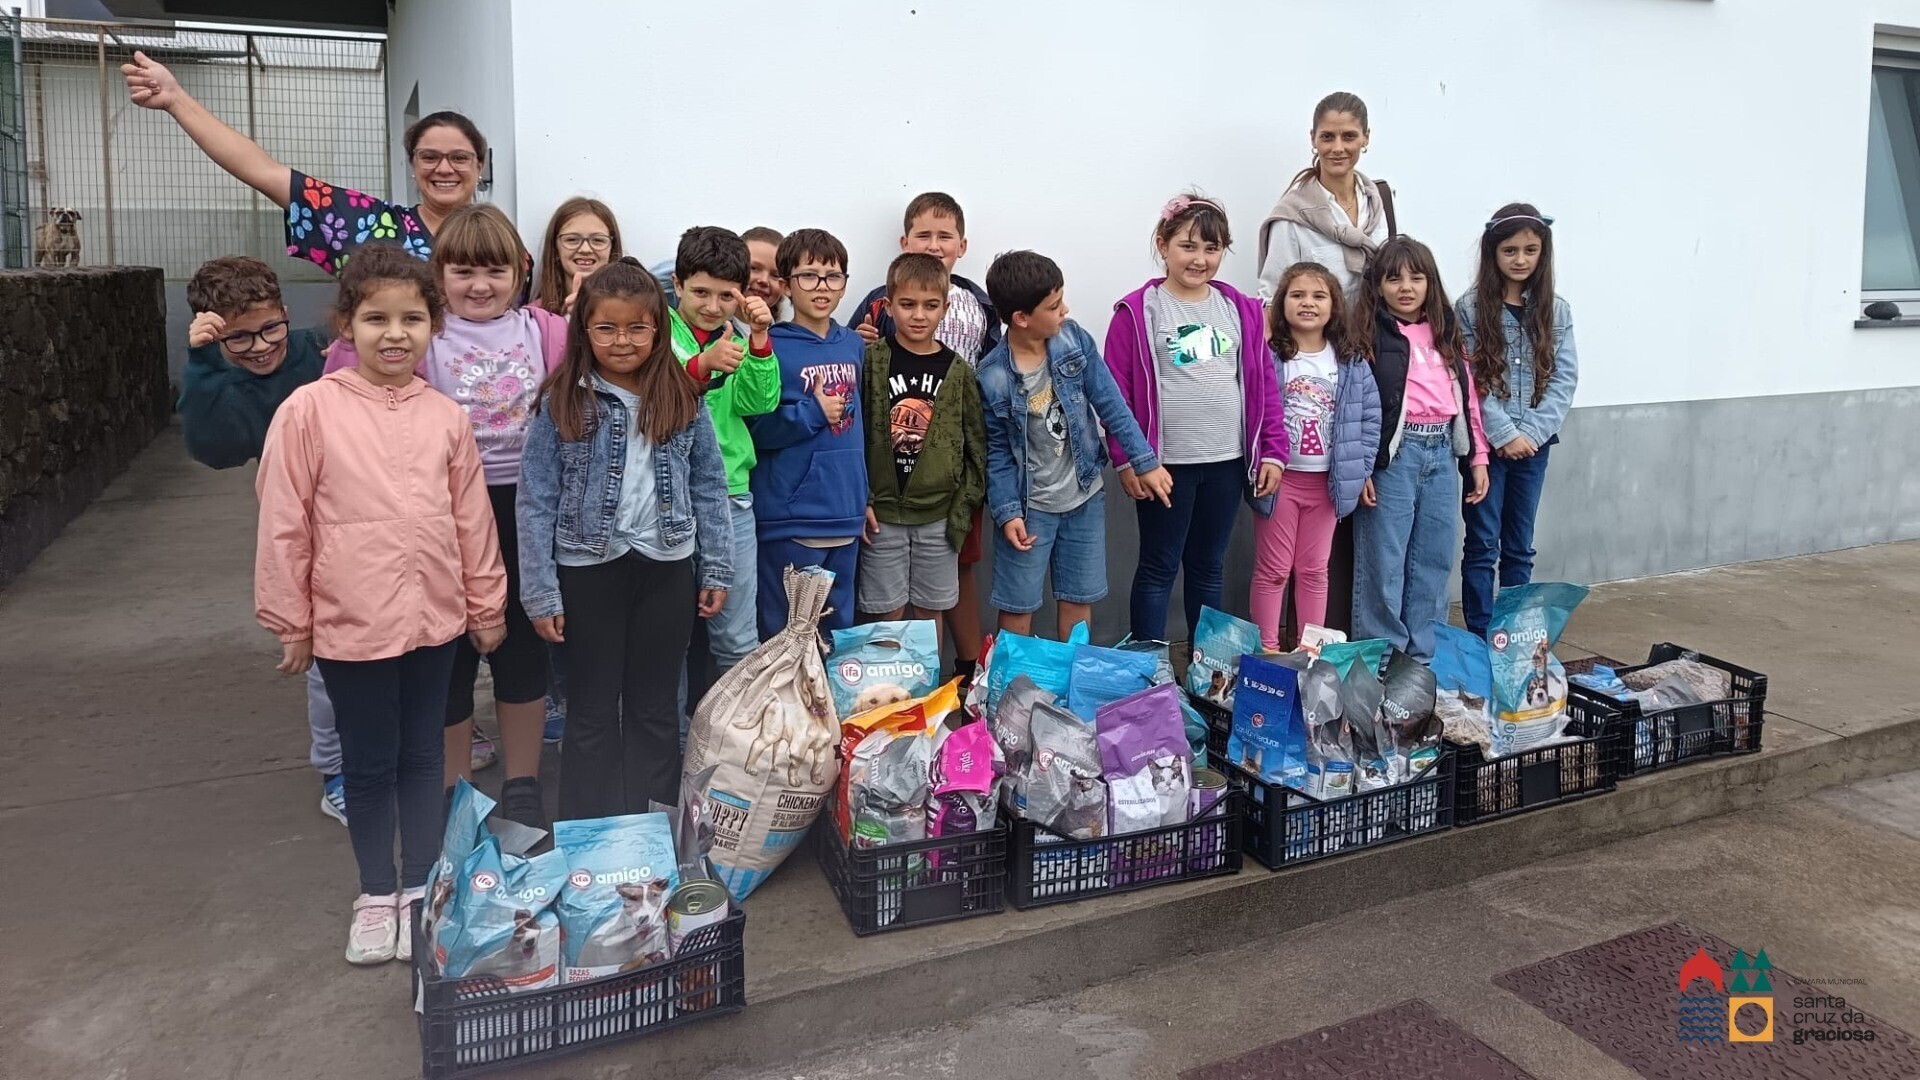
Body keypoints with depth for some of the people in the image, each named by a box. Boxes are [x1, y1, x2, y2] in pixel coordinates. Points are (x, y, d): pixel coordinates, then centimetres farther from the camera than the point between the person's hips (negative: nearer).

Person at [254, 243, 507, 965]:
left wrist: (486, 607, 11)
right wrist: (290, 623, -3)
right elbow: (283, 524, -6)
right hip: (350, 626, -3)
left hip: (434, 619, 3)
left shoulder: (446, 417, 0)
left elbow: (472, 520, 6)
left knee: (422, 756, 16)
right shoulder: (311, 409, -9)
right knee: (367, 764, 12)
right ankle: (377, 894, 31)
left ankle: (421, 889, 32)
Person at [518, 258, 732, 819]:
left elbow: (709, 488, 5)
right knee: (592, 710, 11)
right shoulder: (561, 405, -6)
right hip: (588, 568, -1)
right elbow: (536, 501, -6)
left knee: (654, 707, 14)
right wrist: (541, 593, -8)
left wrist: (716, 570, 3)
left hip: (667, 567, 2)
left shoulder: (683, 400, 1)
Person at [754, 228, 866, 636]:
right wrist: (812, 412, -17)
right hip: (791, 518, -5)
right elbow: (752, 430, -10)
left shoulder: (854, 345, 10)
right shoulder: (772, 347, -8)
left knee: (840, 629, 16)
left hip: (845, 514, 6)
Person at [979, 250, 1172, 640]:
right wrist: (1007, 511, -16)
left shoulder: (1074, 339, -10)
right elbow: (997, 451, -9)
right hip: (1029, 505, -3)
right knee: (1017, 605, 8)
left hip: (1084, 496, 3)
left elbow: (1110, 404, -4)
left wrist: (1145, 462, -5)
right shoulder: (992, 378, -18)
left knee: (1078, 600, 15)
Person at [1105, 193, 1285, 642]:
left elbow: (1264, 384, 9)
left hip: (1227, 462, 4)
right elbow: (1116, 391, -7)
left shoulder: (1242, 310, 7)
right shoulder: (1138, 312, -6)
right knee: (1159, 567, 6)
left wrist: (1272, 451, 5)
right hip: (1166, 463, -4)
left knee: (1209, 566, 16)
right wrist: (1126, 459, -11)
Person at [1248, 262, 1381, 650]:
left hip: (1327, 480, 4)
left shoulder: (1352, 364, 3)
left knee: (1314, 570, 15)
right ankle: (1267, 649, 15)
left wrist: (1360, 469, -3)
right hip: (1279, 477, -3)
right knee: (1273, 569, 5)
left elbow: (1370, 417, 4)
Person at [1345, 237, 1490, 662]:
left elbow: (1468, 396, 16)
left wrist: (1477, 458, 12)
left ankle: (1423, 655, 22)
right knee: (1383, 562, -1)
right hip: (1393, 453, -6)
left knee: (1433, 561, 11)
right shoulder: (1368, 335, -4)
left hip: (1442, 452, 6)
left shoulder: (1447, 334, 14)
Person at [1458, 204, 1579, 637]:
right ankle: (1481, 636, 10)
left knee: (1520, 547, 12)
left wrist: (1532, 431, -11)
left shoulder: (1556, 310, 5)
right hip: (1486, 443, -3)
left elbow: (1564, 379, 1)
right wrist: (1504, 434, -14)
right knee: (1483, 545, 2)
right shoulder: (1471, 308, -4)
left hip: (1534, 443, 3)